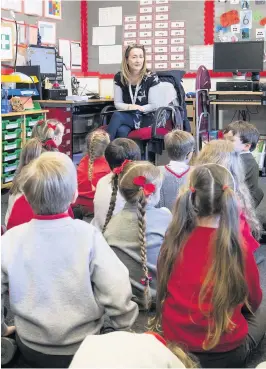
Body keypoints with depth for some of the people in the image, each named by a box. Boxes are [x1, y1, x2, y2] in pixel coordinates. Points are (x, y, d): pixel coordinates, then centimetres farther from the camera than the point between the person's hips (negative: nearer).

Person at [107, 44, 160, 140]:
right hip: (126, 116, 3)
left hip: (145, 118, -3)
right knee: (121, 131, -35)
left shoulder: (151, 77, -7)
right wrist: (129, 107, -18)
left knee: (117, 116, -32)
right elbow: (117, 103, 3)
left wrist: (138, 108, -22)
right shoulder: (119, 77, 2)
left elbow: (154, 105, -6)